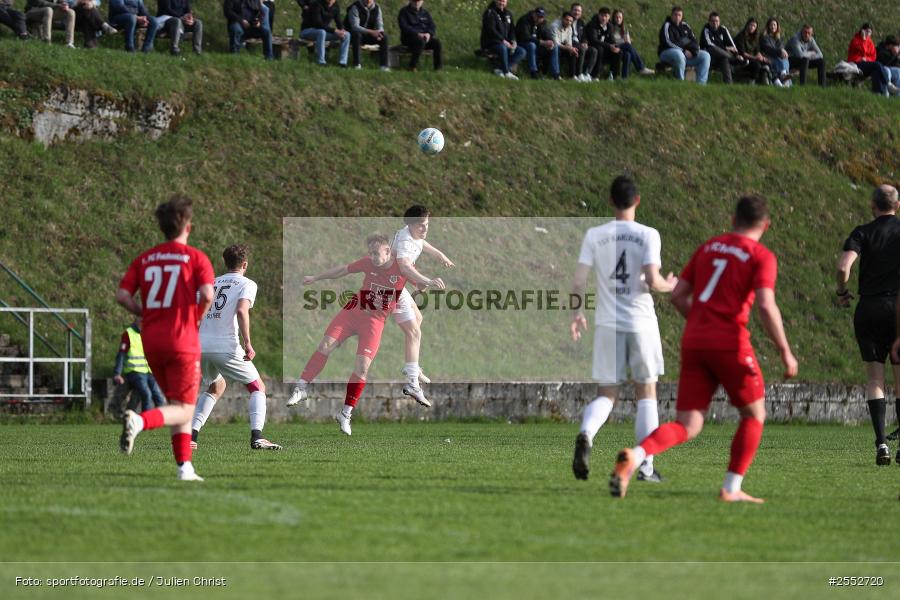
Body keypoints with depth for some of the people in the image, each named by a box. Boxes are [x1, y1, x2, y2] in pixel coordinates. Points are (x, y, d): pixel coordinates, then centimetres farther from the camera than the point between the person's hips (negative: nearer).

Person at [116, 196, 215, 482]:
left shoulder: (144, 259, 10)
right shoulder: (196, 258, -2)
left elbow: (122, 295, 0)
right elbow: (207, 294, -17)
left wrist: (145, 314, 13)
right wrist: (197, 318, 2)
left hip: (151, 340, 5)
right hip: (182, 341, -5)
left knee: (178, 405, 18)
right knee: (183, 411, -3)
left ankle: (185, 466, 11)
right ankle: (140, 421, -31)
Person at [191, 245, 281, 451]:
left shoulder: (211, 283, 19)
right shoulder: (247, 284, 2)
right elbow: (241, 311, -16)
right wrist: (247, 344, -18)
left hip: (201, 347, 6)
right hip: (227, 347, -6)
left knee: (216, 387, 30)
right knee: (258, 388, 6)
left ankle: (191, 434, 19)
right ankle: (256, 437, -14)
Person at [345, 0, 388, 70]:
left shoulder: (377, 8, -2)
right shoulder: (355, 7, -20)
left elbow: (380, 26, -4)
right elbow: (355, 26, -31)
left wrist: (379, 33, -30)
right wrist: (371, 32, -43)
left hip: (366, 36, 5)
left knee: (384, 36, -16)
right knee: (357, 34, -38)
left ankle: (384, 65, -17)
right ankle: (356, 64, -35)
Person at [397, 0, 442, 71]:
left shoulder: (425, 13, 17)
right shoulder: (404, 12, 1)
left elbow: (432, 27, 10)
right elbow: (404, 27, -12)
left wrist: (429, 34, -14)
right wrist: (417, 34, -24)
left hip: (424, 37, 5)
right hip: (409, 38, -5)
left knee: (437, 42, -22)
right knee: (420, 41, -37)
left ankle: (439, 67, -20)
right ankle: (413, 67, -34)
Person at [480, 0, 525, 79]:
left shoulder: (508, 14, 15)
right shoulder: (490, 13, -8)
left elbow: (512, 30, 15)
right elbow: (491, 30, -18)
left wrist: (513, 41, -6)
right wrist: (503, 41, -25)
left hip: (505, 43, 7)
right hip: (490, 44, -7)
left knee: (522, 52, -12)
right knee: (502, 48, -39)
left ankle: (500, 70, -22)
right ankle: (506, 72, -27)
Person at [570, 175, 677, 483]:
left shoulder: (594, 235, 1)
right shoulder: (648, 235, -6)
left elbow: (579, 280, -1)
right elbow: (652, 281, -15)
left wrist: (577, 314, 13)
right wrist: (668, 285, 7)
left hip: (607, 324, 2)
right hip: (641, 322, -2)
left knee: (607, 393, 9)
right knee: (646, 393, 10)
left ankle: (586, 434, -23)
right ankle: (646, 466, 8)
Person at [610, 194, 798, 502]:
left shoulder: (708, 247, 16)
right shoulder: (761, 256, -1)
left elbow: (678, 295, 16)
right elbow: (766, 306, -15)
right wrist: (785, 352, -8)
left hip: (694, 343, 5)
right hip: (731, 344, -5)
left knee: (686, 427, 3)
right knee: (754, 415, 17)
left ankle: (634, 456, -24)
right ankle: (731, 488, 12)